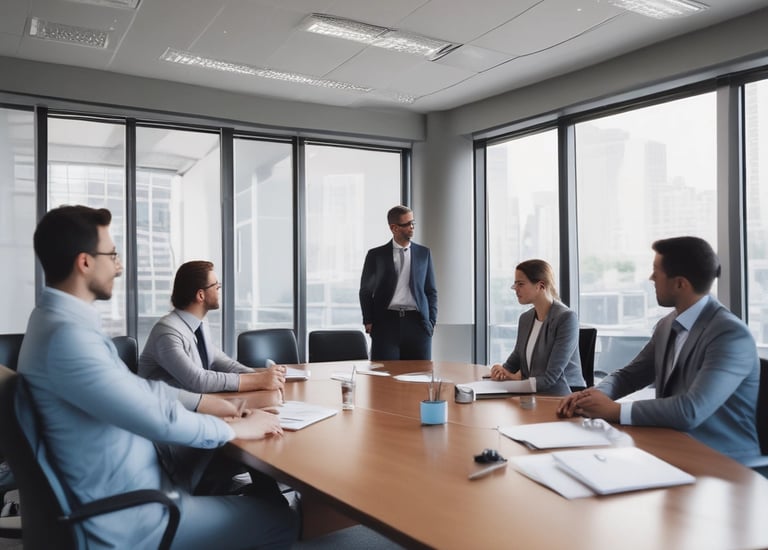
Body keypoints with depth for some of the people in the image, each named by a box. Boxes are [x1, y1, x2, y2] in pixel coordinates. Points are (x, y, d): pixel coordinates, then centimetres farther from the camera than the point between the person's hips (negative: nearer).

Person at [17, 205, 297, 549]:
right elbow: (158, 417, -27)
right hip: (126, 515, -10)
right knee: (281, 519, -6)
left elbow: (134, 387, 14)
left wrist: (202, 402, 6)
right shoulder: (67, 334, -27)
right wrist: (236, 428, -13)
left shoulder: (66, 320, 8)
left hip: (123, 488, 10)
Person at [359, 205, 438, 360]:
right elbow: (365, 291, 11)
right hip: (386, 322, -2)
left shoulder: (424, 253, 12)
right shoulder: (376, 255, 6)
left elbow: (431, 291, 14)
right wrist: (368, 322, 1)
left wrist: (431, 322, 4)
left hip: (417, 322, 2)